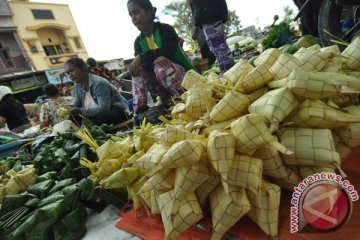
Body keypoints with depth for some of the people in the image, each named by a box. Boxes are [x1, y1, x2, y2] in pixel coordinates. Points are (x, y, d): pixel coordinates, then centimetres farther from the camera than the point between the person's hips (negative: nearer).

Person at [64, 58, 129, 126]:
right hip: (98, 113, 8)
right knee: (72, 118, -7)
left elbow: (104, 108, -31)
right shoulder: (78, 84, 3)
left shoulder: (99, 83, -24)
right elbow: (76, 104, 10)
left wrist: (80, 111, -34)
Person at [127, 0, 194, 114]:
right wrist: (153, 58, -32)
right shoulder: (138, 41, 7)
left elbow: (169, 50, -25)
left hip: (184, 74, -5)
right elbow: (139, 61, -10)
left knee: (160, 65, -33)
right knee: (137, 71, -13)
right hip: (162, 81, 5)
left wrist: (142, 57, -32)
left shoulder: (165, 29, -7)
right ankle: (139, 110, -23)